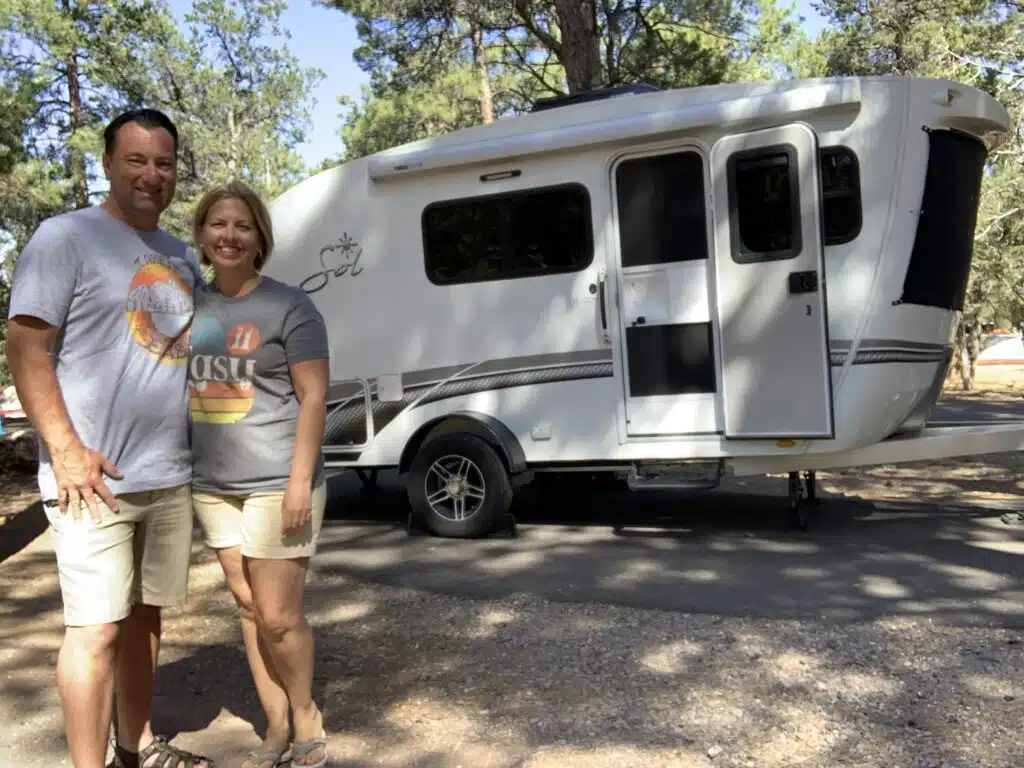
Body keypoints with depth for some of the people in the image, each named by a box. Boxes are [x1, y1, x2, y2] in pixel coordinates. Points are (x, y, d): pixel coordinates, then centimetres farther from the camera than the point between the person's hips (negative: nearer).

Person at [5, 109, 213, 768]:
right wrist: (67, 450, -18)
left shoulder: (182, 256, 16)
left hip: (172, 475, 7)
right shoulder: (66, 237, -4)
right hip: (95, 475, -6)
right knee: (98, 627, -4)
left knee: (144, 615, 15)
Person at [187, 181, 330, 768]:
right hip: (214, 485, 6)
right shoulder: (192, 306, 10)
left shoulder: (289, 306, -6)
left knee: (279, 617, -1)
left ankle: (308, 720, 23)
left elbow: (313, 397, -10)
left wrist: (299, 482, -16)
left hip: (277, 485, -5)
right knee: (248, 609, 12)